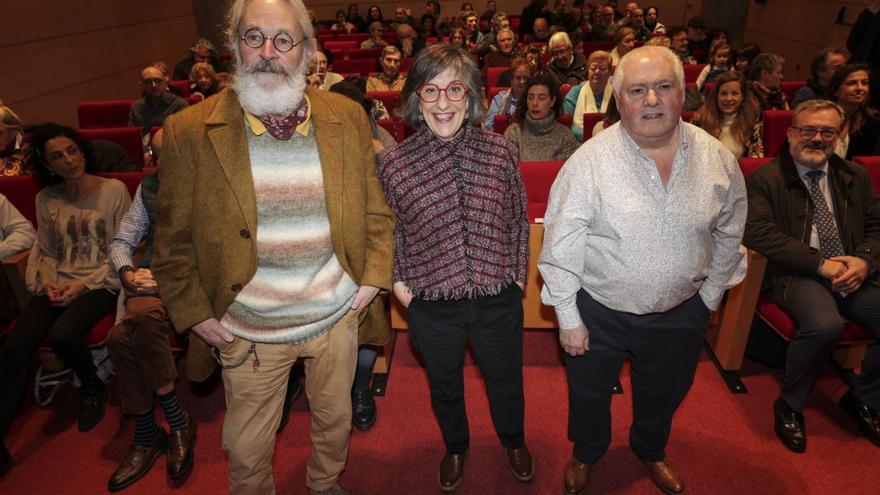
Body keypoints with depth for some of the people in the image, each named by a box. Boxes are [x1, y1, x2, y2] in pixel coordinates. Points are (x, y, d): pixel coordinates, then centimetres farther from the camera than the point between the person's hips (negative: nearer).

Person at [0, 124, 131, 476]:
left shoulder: (113, 190, -3)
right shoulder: (46, 199, 11)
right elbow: (44, 252, 16)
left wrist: (85, 284, -13)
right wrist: (45, 283, -4)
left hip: (101, 284, -4)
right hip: (58, 286, 4)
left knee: (62, 334, -31)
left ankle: (92, 388, 2)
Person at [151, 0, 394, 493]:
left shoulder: (348, 118, -4)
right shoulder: (190, 132, -10)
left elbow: (376, 208, 4)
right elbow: (173, 239, -2)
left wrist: (375, 275, -2)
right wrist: (194, 313, -4)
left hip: (338, 317, 2)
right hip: (247, 330, -1)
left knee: (336, 420, 24)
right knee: (247, 450, 16)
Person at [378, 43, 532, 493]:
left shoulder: (499, 151, -8)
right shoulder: (395, 164, -12)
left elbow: (519, 219, 3)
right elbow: (390, 233, 1)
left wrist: (518, 274, 1)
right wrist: (399, 281, -7)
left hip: (498, 299, 1)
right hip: (432, 306, 0)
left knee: (505, 379, 24)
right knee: (444, 386, 24)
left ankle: (513, 439, 58)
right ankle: (455, 447, 56)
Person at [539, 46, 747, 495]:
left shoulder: (718, 159, -9)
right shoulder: (589, 161, -21)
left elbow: (728, 235, 5)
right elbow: (560, 246, -16)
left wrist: (708, 298, 9)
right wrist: (568, 318, -12)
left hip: (681, 312, 3)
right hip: (598, 311, -2)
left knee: (663, 394, 26)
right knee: (589, 393, 21)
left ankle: (651, 451, 59)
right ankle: (585, 454, 53)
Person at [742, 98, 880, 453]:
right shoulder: (765, 179, 0)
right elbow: (757, 232, -12)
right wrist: (820, 263, -16)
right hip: (796, 276, -5)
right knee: (825, 325, -34)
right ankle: (789, 406, -7)